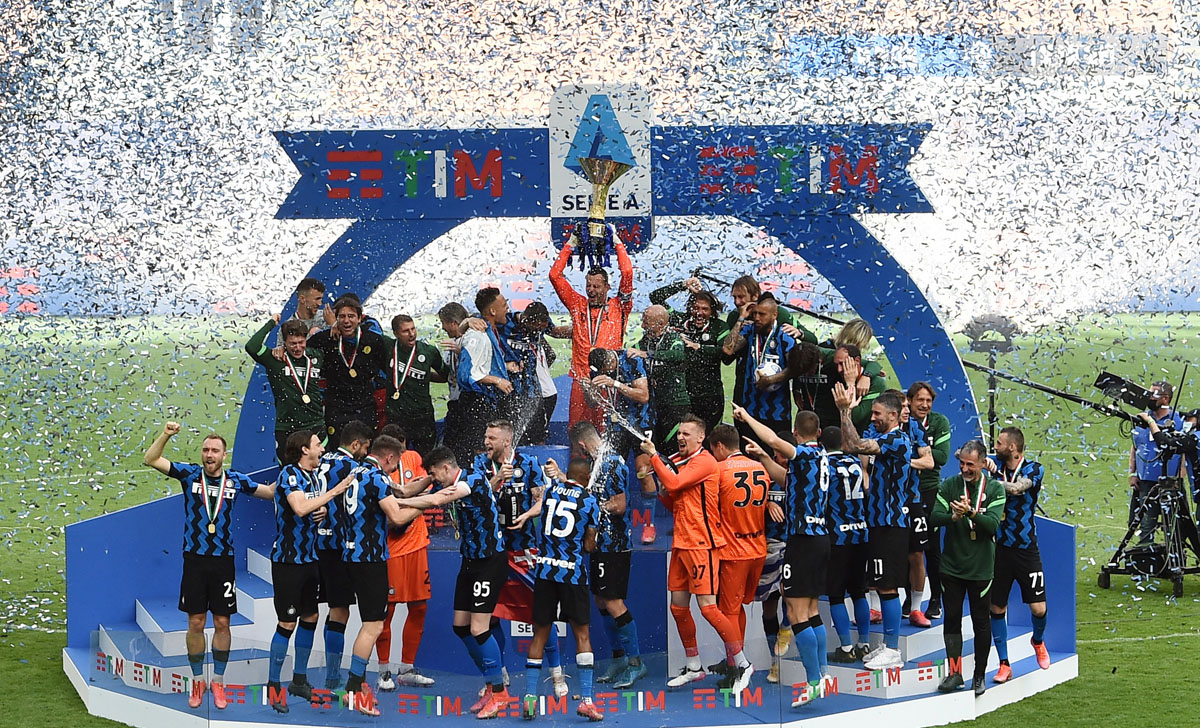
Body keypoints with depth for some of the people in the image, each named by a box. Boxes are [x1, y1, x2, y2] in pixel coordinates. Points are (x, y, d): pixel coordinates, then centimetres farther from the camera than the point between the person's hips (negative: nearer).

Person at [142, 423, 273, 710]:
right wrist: (165, 435, -21)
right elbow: (151, 459, -7)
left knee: (222, 623, 5)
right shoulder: (189, 474, -1)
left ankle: (218, 683, 17)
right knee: (196, 623, 4)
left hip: (223, 560, 1)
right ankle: (197, 681, 17)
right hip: (195, 559, -1)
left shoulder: (235, 480, 3)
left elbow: (271, 492, 15)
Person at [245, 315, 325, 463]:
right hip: (286, 430, -3)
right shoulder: (275, 359, -3)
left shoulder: (316, 357, 8)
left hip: (315, 427, 3)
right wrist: (271, 323, -8)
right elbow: (252, 347, -19)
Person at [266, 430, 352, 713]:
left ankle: (299, 680, 24)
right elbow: (300, 508, -29)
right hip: (288, 559, -9)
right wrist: (334, 492, -24)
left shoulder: (314, 475, 12)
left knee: (309, 618, 12)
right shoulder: (289, 474, -15)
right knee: (287, 623, -7)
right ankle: (273, 686, 0)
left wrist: (324, 512, -1)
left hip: (309, 558, 9)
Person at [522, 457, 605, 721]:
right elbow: (588, 546, 3)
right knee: (582, 634, 3)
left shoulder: (551, 490, 6)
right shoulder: (589, 501, -2)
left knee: (540, 634, 9)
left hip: (544, 569, 3)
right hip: (572, 572, -3)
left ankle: (529, 697, 5)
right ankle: (586, 699, -3)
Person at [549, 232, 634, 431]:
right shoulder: (578, 305, 14)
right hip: (580, 379, 2)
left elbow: (627, 274, -1)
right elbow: (555, 275, 13)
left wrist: (618, 244, 8)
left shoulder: (618, 308, 8)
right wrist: (570, 245, 14)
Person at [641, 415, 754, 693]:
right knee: (678, 607, 10)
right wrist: (664, 492, -1)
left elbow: (674, 483, -22)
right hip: (681, 543, 9)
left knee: (708, 607, -12)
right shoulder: (677, 461, 15)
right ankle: (694, 667, 22)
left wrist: (654, 456, -12)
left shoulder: (704, 461, -11)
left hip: (702, 543, -9)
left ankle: (742, 664, -2)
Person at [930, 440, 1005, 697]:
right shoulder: (949, 485, 1)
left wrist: (971, 513, -31)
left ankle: (980, 675, 16)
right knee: (951, 618, 4)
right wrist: (953, 516, -27)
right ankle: (954, 673, 12)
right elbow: (934, 516, -8)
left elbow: (992, 524, -15)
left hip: (981, 567, -2)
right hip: (951, 565, 2)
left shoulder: (994, 489, -4)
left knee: (981, 622, 5)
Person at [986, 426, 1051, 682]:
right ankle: (1004, 665, 12)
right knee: (996, 608, 1)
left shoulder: (1034, 469, -6)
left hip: (1026, 549, -2)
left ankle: (1038, 641, 31)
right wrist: (984, 462, -29)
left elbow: (1016, 488, -24)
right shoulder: (996, 463, 2)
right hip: (999, 548, 2)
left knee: (1038, 608, -2)